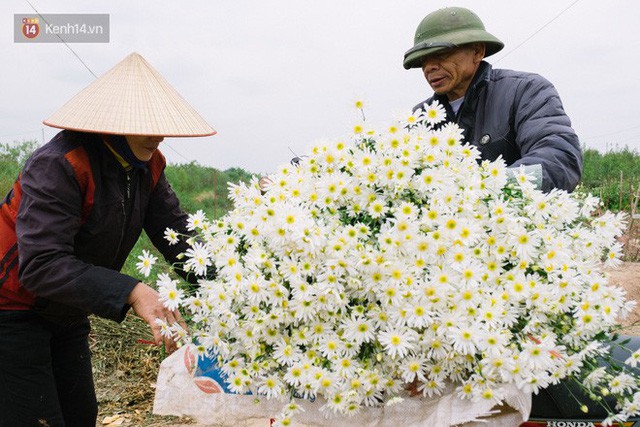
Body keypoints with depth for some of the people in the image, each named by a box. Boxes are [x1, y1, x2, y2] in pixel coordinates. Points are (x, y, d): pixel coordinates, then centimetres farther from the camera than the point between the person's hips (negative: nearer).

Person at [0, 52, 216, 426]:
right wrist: (132, 291, -45)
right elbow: (41, 264, -35)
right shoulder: (59, 165, -27)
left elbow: (179, 235, -6)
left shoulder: (148, 165, -3)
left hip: (66, 315, 8)